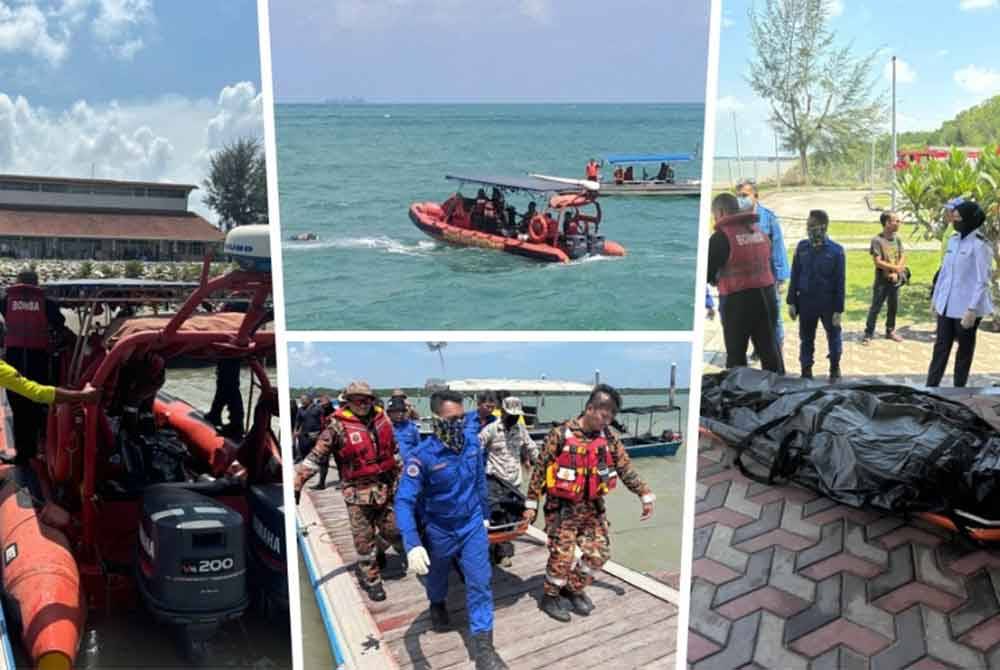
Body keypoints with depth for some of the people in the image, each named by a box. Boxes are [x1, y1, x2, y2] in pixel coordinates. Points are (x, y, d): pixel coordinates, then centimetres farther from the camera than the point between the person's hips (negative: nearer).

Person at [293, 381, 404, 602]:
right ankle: (371, 579, 24)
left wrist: (399, 476, 22)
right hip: (359, 493, -4)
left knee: (393, 530, 11)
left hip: (386, 489, 4)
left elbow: (394, 450, 17)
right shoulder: (338, 426, -12)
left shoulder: (382, 419, 3)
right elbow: (315, 457, -13)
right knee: (364, 539, 5)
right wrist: (296, 484, -19)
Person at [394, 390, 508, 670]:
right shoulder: (422, 456, -28)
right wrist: (412, 544, -43)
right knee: (437, 576, 24)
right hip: (438, 529, -2)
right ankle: (437, 605, 57)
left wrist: (484, 514, 13)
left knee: (480, 581, -4)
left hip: (472, 524, 2)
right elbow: (404, 501, -32)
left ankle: (482, 645, 7)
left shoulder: (472, 441, -14)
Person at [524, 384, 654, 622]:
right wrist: (531, 504, -6)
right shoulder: (561, 435, -15)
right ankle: (550, 597, 21)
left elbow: (626, 469, 4)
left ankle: (574, 589, 30)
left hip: (593, 507, 5)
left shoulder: (608, 438, 0)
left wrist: (645, 496, -1)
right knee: (562, 555, -3)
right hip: (563, 507, -5)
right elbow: (540, 469, -9)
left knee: (599, 553, 7)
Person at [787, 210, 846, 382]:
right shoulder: (802, 247, -1)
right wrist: (792, 302, 2)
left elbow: (839, 282, -8)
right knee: (806, 339, 10)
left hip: (828, 303, -2)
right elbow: (794, 276, 4)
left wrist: (838, 309, -9)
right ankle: (806, 371, 23)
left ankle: (835, 369, 32)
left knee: (834, 337, 13)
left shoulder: (836, 250, -10)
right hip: (806, 302, 2)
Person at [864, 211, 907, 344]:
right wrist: (896, 267, -13)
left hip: (895, 280, 5)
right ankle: (868, 334, 5)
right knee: (875, 308, -1)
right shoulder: (877, 240, -14)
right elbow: (878, 262, -17)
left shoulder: (897, 239, 5)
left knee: (893, 307, 13)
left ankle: (890, 331, 27)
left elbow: (903, 257, 5)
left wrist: (896, 272, -10)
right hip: (882, 281, -5)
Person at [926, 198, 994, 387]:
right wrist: (936, 298, 15)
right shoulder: (953, 240, 8)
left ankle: (959, 388, 19)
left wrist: (972, 310, -20)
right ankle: (931, 386, 12)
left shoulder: (979, 244, -13)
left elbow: (982, 281, -15)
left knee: (964, 349, 8)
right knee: (941, 346, 8)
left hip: (966, 308, -6)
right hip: (946, 305, 6)